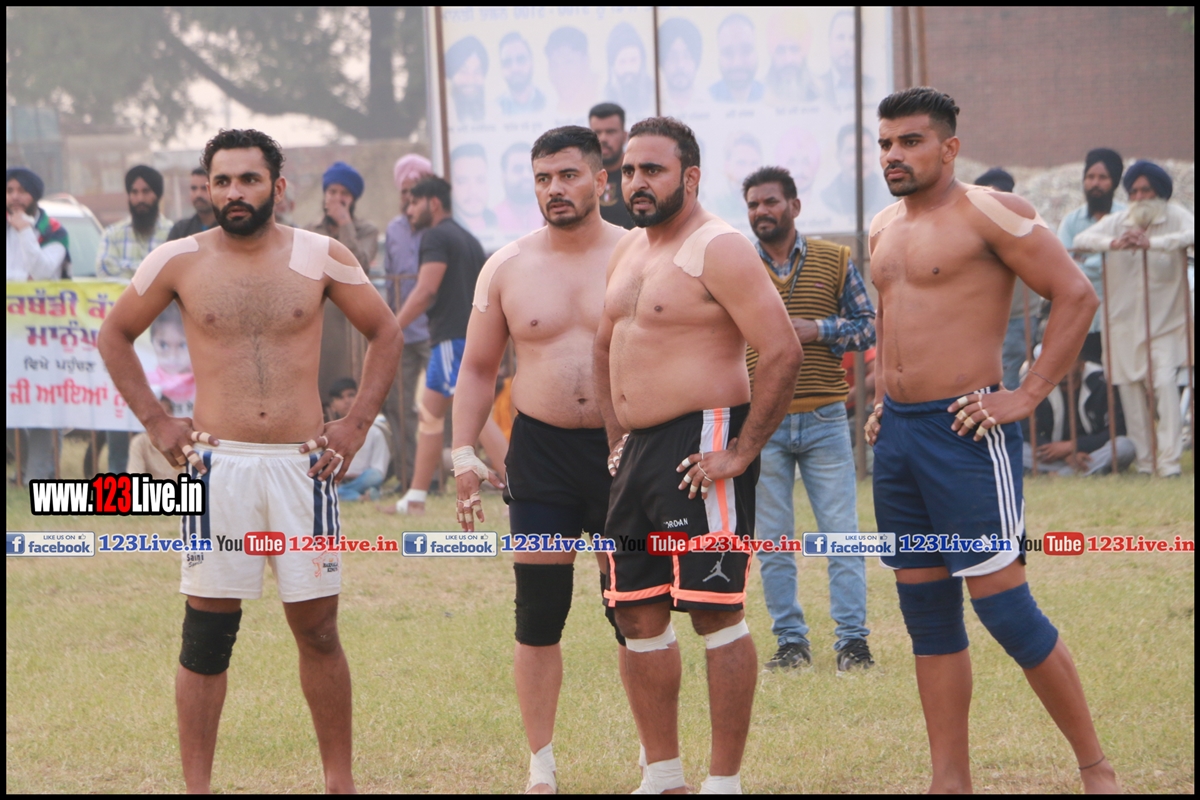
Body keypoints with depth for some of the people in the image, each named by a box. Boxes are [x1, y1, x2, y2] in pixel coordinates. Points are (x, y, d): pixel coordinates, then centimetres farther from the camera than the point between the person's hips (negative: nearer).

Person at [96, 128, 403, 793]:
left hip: (303, 463, 1)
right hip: (218, 464, -1)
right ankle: (196, 785, 4)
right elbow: (114, 336, 15)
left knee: (318, 630, 5)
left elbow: (385, 334, 14)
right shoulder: (178, 262, 2)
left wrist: (357, 423, 5)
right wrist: (155, 422, 6)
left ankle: (340, 780, 14)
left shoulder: (321, 258, 3)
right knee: (207, 636, 0)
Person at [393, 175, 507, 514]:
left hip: (452, 337, -10)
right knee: (429, 412, 14)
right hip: (474, 335, 10)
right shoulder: (469, 240, 21)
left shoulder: (436, 236, -7)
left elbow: (426, 291, -17)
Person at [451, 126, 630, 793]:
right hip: (540, 454, 2)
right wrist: (464, 452, 4)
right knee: (539, 614, 1)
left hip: (623, 451, -2)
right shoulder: (507, 269, 6)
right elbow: (479, 368, 13)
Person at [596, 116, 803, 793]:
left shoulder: (718, 250, -12)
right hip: (639, 454, 9)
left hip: (703, 448, -9)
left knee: (716, 613, -7)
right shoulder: (629, 251, 16)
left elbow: (783, 352, -19)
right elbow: (608, 346, 31)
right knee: (638, 613, 10)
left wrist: (743, 453, -18)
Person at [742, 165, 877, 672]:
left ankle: (852, 639, 1)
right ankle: (790, 640, 10)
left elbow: (868, 326, 6)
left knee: (841, 531, -3)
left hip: (824, 420, -1)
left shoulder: (835, 262, 6)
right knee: (772, 541, 3)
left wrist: (818, 330, -10)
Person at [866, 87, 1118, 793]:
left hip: (965, 435, -8)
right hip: (896, 434, 8)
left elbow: (1077, 296, -14)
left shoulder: (988, 213, -10)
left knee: (1004, 605, -10)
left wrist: (1028, 397, -15)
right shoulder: (885, 227, 14)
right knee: (927, 613, 8)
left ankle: (1096, 767, 0)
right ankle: (951, 781, 13)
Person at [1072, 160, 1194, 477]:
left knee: (1165, 382, -18)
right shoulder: (1118, 221, 4)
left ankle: (1170, 460, -17)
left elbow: (1191, 234, -24)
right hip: (1125, 320, 3)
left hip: (1166, 322, -3)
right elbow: (1081, 239, -9)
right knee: (1131, 390, 3)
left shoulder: (1175, 217, -3)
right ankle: (1145, 461, 12)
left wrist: (1152, 242, -37)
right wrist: (1113, 243, -30)